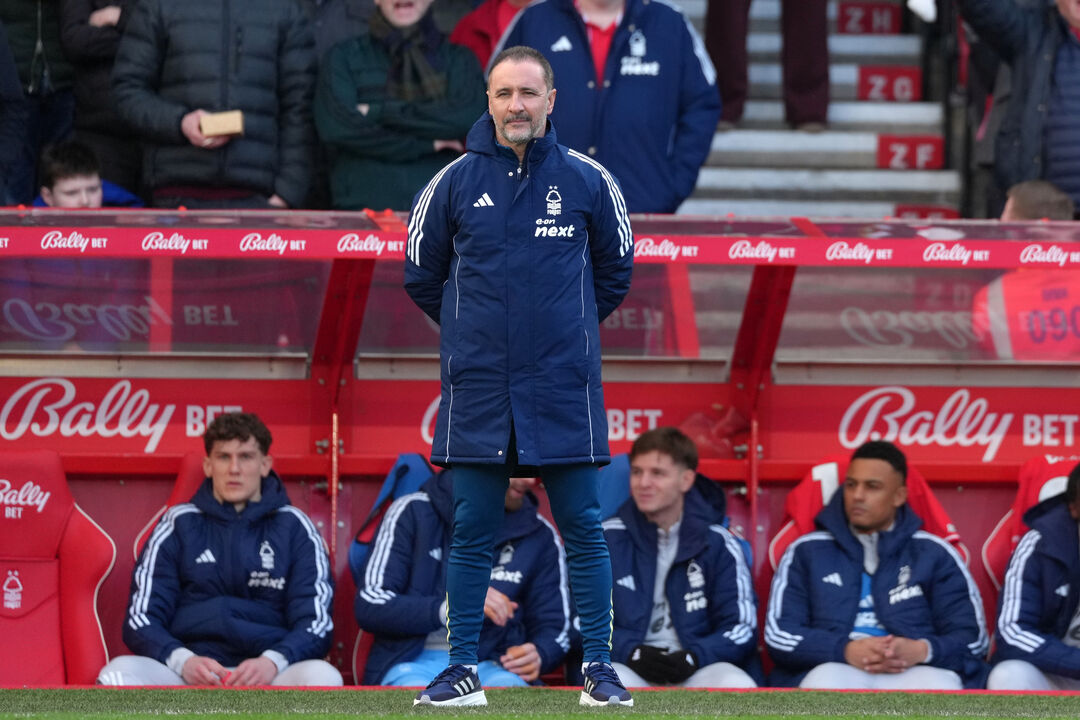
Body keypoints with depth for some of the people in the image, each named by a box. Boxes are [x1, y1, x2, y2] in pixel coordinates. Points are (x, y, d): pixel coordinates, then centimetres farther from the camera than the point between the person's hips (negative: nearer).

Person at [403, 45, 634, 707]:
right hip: (478, 389, 1)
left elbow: (616, 268, 16)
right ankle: (463, 670, 8)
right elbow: (421, 272, 15)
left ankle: (600, 667, 6)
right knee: (472, 531, 3)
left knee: (583, 528, 1)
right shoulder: (456, 181, 2)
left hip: (563, 386, -1)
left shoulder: (588, 180, 1)